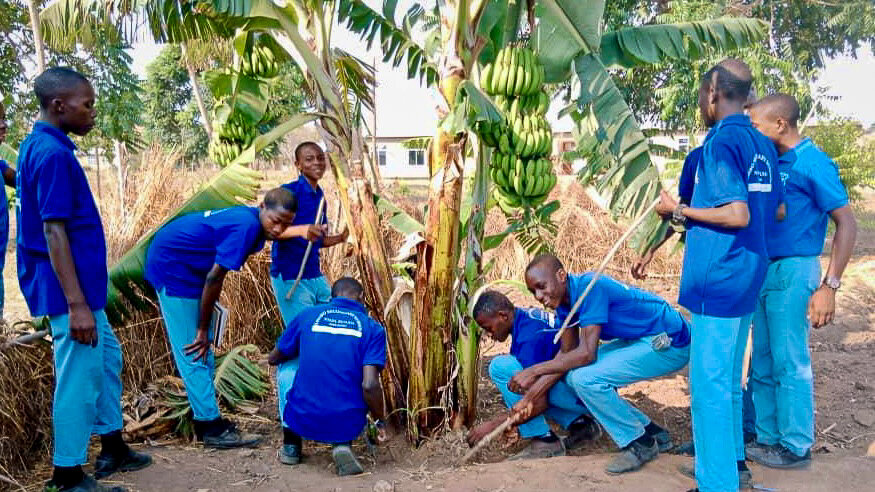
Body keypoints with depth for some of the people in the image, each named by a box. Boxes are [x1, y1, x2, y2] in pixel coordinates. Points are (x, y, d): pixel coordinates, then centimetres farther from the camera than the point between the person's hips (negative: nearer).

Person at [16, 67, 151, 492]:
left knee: (107, 359, 20)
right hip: (71, 290, -10)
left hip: (82, 286, 10)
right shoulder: (53, 154, -20)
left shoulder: (38, 146, 11)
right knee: (79, 377, 0)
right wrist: (76, 304, -24)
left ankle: (113, 449, 33)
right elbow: (53, 232, -23)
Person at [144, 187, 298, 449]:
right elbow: (214, 279, -25)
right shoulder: (246, 226, -28)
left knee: (203, 353, 11)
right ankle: (212, 429, -2)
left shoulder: (251, 221, -1)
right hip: (172, 268, -10)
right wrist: (203, 328, -16)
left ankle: (207, 420, 19)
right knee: (193, 352, -7)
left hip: (187, 268, 10)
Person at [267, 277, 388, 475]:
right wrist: (380, 421, 6)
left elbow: (273, 359, 21)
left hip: (303, 422, 1)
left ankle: (291, 444, 25)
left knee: (286, 375, 30)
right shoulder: (373, 328, 2)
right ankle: (341, 445, 8)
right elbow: (369, 386, -11)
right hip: (347, 426, -1)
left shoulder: (306, 315, 7)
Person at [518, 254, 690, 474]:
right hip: (640, 340, 10)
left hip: (670, 343, -10)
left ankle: (641, 443, 0)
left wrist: (534, 371, -25)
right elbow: (567, 353, 5)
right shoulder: (564, 299, 1)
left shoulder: (590, 287, -26)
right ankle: (652, 432, 15)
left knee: (585, 378, -21)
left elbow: (587, 354, -30)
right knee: (573, 376, 3)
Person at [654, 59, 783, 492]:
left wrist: (679, 210, -12)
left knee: (709, 380, -2)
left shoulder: (721, 142, -15)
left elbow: (737, 215, -23)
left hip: (719, 278, -9)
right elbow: (778, 210, 18)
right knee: (728, 376, 20)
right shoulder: (762, 145, 11)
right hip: (748, 276, 9)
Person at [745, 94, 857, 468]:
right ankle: (767, 438, 25)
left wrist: (829, 286, -17)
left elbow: (847, 224, -12)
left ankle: (796, 446, 13)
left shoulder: (813, 163, -11)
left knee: (789, 363, 0)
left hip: (792, 272, -8)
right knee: (763, 363, 13)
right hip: (764, 270, 8)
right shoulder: (771, 163, 11)